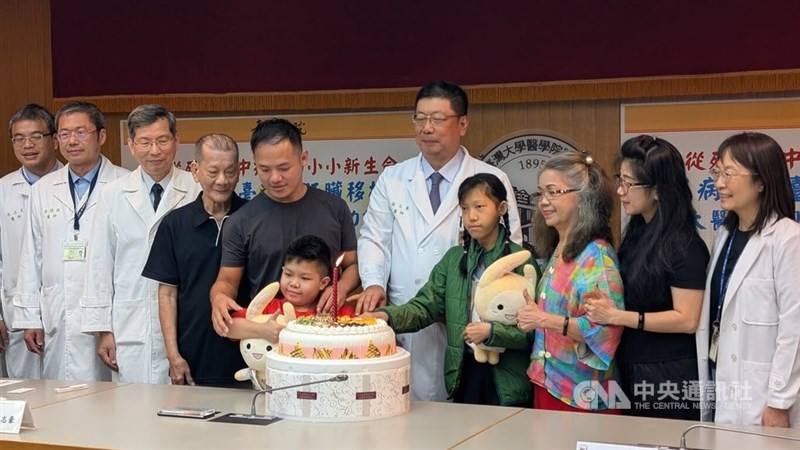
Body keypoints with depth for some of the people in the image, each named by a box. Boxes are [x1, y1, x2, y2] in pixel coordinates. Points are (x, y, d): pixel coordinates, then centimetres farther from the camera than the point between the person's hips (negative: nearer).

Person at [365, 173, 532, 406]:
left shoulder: (522, 260, -7)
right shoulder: (454, 259, 8)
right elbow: (426, 306, -2)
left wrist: (491, 331, -21)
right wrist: (388, 315, -18)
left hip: (506, 380, -4)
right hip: (463, 372, 4)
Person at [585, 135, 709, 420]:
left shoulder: (684, 246, -15)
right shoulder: (637, 233, 9)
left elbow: (686, 319, -19)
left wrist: (618, 317, -23)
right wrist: (604, 309, -1)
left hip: (669, 381, -7)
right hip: (631, 373, 8)